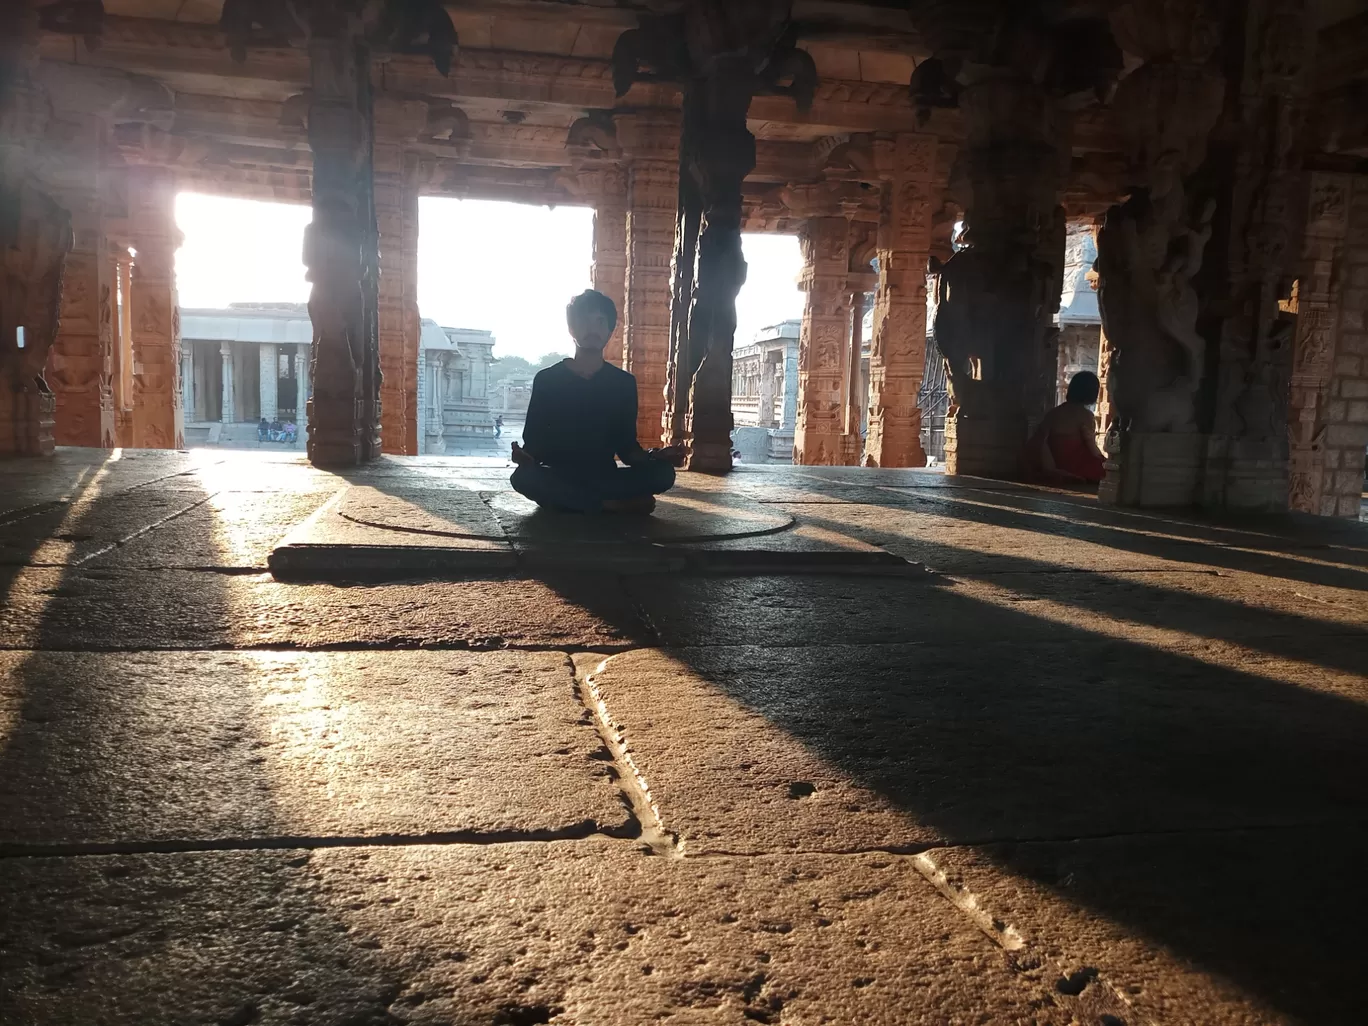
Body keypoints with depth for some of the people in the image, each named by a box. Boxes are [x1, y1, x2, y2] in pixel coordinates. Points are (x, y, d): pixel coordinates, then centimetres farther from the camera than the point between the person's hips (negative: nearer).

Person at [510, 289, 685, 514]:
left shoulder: (623, 382, 7)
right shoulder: (547, 379, 2)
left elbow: (626, 445, 7)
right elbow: (533, 440, 1)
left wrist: (654, 456, -15)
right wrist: (525, 457, -24)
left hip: (604, 475, 2)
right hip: (558, 476, -1)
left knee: (663, 472, -23)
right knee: (523, 476, -35)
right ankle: (614, 504, -25)